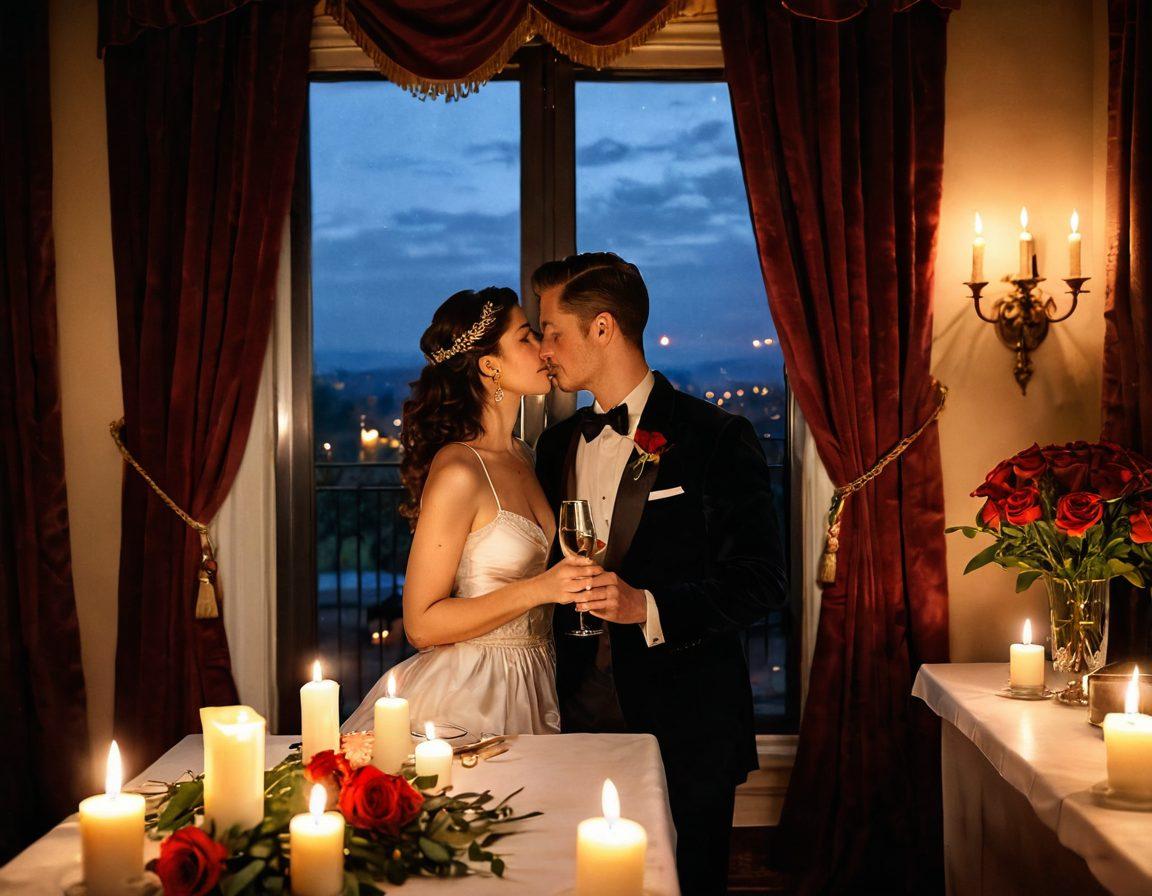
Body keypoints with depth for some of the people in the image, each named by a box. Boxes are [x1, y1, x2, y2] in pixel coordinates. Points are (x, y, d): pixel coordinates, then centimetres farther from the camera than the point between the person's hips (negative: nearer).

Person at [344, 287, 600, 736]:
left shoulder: (521, 456, 8)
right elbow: (421, 624, -17)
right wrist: (539, 589, -21)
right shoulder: (457, 472, -17)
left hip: (528, 692, 7)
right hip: (466, 696, -7)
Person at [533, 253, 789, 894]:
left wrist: (649, 607, -23)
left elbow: (762, 582, -11)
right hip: (582, 720, 5)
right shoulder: (558, 446, 11)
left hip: (684, 728, -5)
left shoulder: (717, 438, -8)